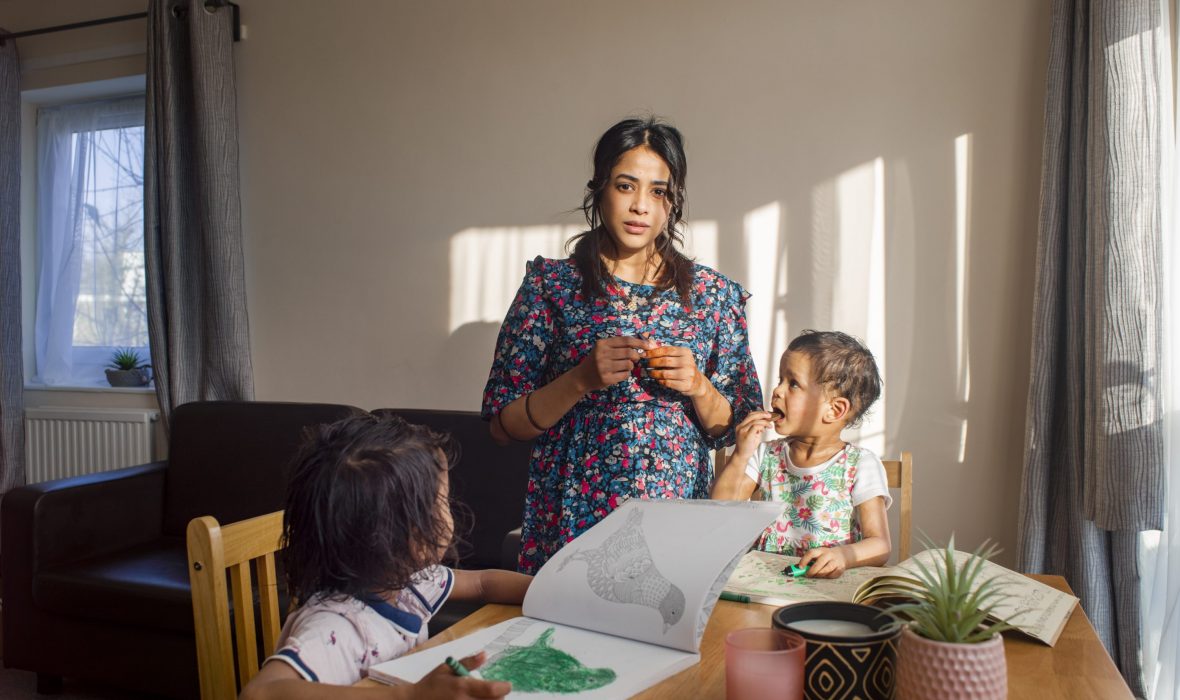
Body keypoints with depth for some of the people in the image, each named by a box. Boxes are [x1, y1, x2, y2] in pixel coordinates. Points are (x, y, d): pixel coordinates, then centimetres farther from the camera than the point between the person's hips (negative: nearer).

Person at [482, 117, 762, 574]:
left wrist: (698, 385, -11)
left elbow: (735, 430, 8)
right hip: (570, 523, -1)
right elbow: (503, 424, -3)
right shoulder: (551, 283, -1)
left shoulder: (714, 294, 4)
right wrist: (582, 379, -17)